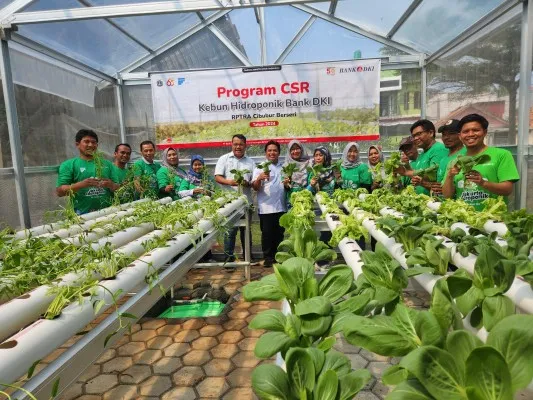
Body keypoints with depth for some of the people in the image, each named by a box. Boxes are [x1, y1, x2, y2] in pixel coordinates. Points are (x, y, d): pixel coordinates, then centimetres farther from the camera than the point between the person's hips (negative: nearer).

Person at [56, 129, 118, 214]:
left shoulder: (107, 164, 12)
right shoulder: (68, 165, 5)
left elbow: (118, 189, 12)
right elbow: (59, 191, -2)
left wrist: (111, 185, -11)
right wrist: (81, 184, -17)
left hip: (107, 212, 2)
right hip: (82, 215, -2)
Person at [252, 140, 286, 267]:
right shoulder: (260, 167, 2)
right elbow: (255, 187, -7)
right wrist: (259, 178, -28)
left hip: (281, 207, 4)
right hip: (266, 208, -4)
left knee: (279, 233, 11)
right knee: (267, 233, 1)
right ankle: (268, 257, 14)